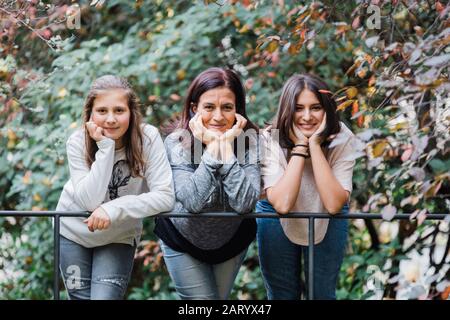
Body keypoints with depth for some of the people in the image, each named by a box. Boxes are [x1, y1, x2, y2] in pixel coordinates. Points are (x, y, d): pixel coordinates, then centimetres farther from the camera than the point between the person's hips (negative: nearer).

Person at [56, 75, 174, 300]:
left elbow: (165, 197, -27)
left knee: (105, 297, -14)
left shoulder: (148, 138, -21)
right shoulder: (78, 142, -19)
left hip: (119, 237, -1)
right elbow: (89, 201, -28)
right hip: (75, 231, 1)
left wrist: (114, 209, -35)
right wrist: (105, 148, -33)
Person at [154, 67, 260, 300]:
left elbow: (244, 203, -32)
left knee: (220, 297, 17)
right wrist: (212, 146, -36)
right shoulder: (177, 142, -23)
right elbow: (193, 202, -35)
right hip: (182, 240, -2)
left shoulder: (249, 139, -21)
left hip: (233, 239, 2)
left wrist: (226, 146, -35)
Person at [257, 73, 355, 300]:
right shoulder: (270, 140, -25)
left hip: (327, 220, 1)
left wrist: (315, 146, -36)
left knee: (323, 293, 9)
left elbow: (333, 204, -33)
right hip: (277, 219, 0)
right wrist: (300, 147, -35)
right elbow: (281, 204, -36)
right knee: (281, 294, 9)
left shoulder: (341, 139, -23)